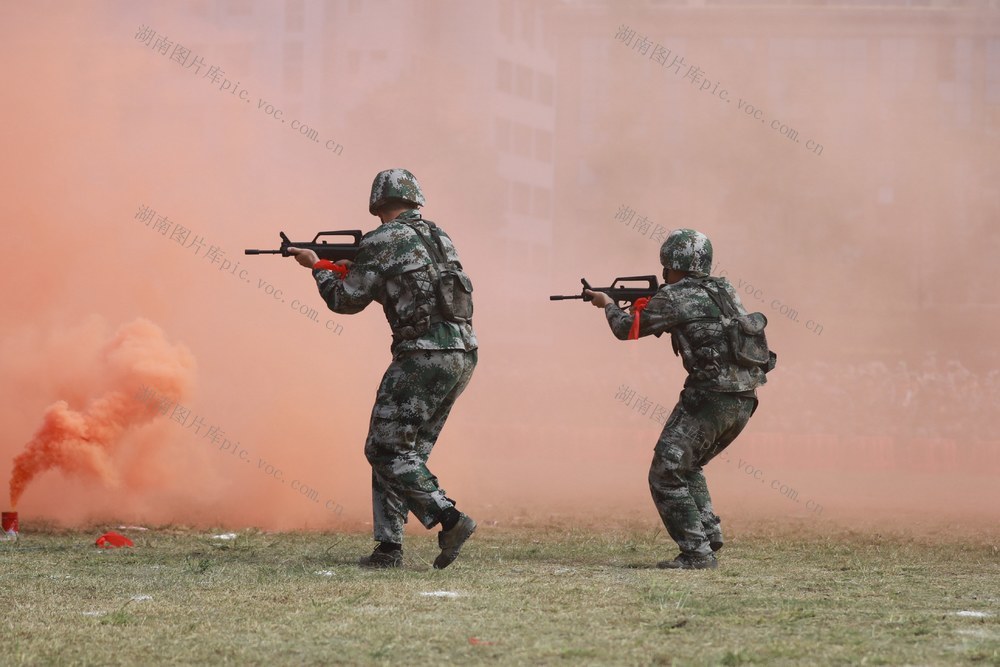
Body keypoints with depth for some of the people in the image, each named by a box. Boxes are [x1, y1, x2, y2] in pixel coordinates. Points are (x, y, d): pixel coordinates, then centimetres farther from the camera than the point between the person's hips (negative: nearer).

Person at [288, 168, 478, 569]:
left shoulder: (381, 242, -5)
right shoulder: (439, 237, 18)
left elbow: (346, 301, 3)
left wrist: (318, 267, 21)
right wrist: (351, 272, 28)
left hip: (424, 358, -8)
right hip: (463, 356, 8)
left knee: (388, 451, -2)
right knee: (407, 451, 14)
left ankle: (449, 519, -16)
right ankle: (389, 546, 10)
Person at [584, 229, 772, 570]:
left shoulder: (674, 297, -6)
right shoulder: (725, 291, 16)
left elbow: (627, 329, 5)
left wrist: (607, 304, 24)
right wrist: (646, 306, 25)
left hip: (709, 398, -8)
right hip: (744, 400, 8)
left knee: (667, 477, 1)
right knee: (686, 467, 27)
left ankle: (697, 552, -4)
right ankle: (709, 533, 20)